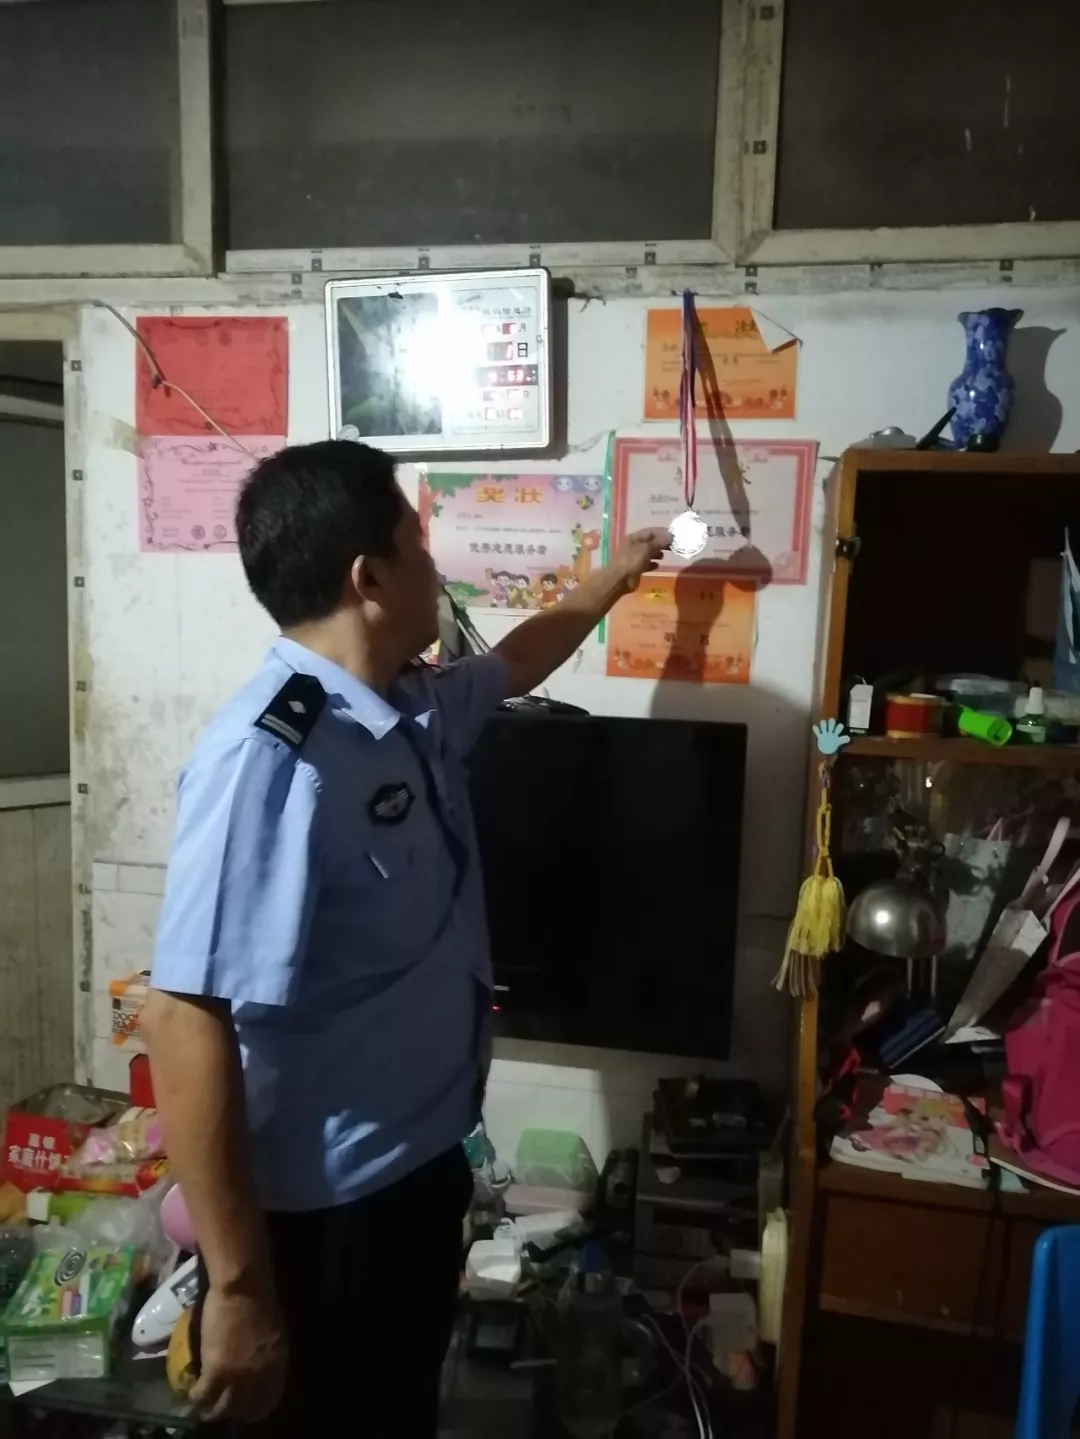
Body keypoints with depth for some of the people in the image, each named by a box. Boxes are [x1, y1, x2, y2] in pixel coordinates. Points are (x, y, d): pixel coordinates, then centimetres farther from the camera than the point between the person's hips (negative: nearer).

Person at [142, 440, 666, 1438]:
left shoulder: (418, 711, 0)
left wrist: (618, 576, 35)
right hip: (325, 1212, -8)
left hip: (423, 1165, 9)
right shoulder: (269, 756, -28)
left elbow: (517, 662, 22)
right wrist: (239, 1288, -23)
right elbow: (185, 1019, -28)